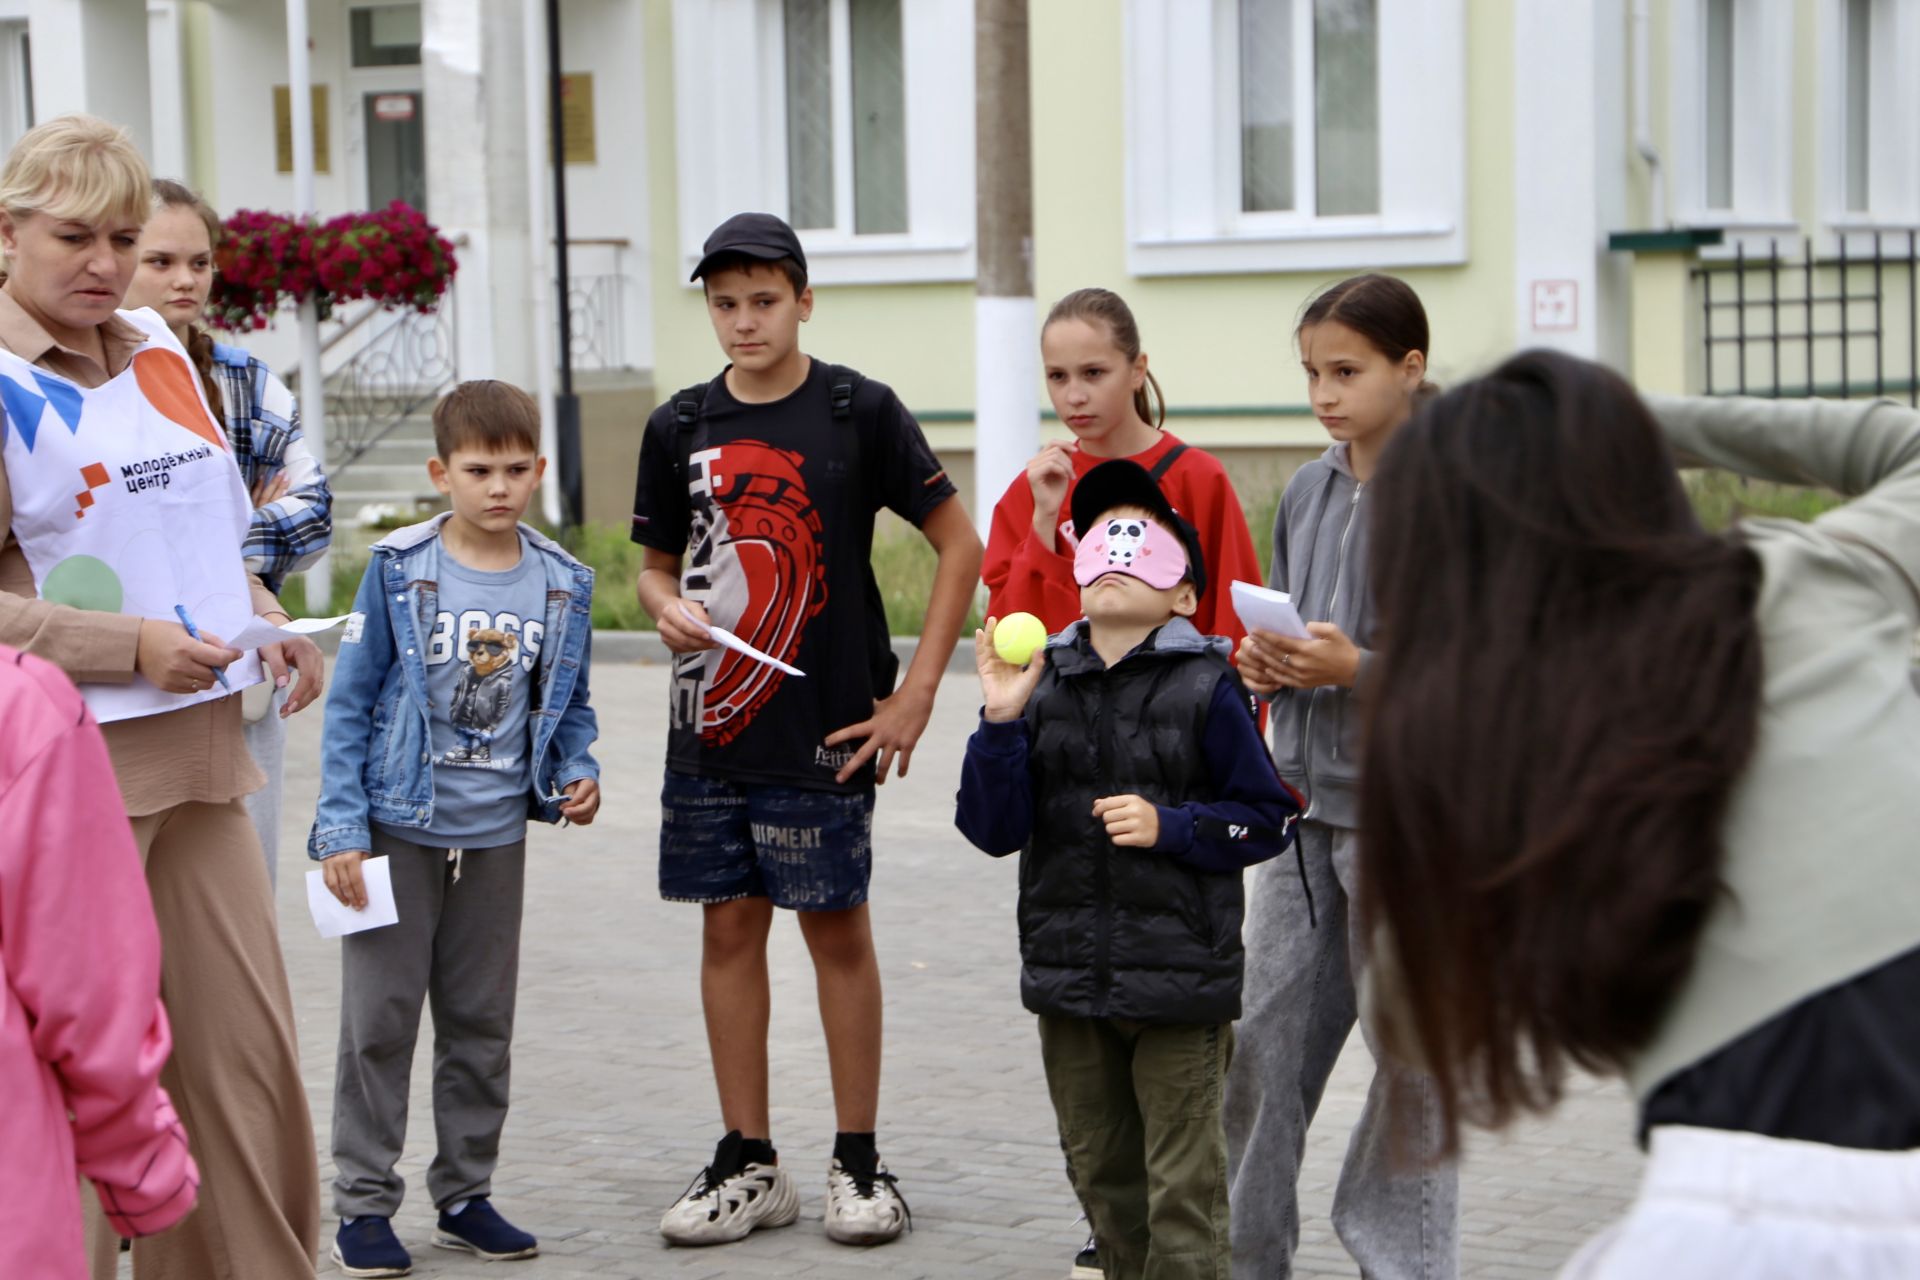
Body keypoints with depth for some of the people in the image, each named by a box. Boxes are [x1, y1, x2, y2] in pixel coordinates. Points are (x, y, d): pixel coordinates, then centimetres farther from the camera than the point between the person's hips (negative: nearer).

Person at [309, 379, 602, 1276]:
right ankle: (364, 1203, 10)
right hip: (400, 830, -3)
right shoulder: (399, 570, -7)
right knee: (379, 1020, 1)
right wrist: (341, 829, -10)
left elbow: (568, 704, 15)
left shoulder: (562, 584, 3)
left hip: (497, 834, 4)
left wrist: (576, 771, -5)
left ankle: (465, 1194, 24)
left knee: (482, 1025, 12)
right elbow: (350, 703, -5)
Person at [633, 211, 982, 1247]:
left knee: (837, 929, 3)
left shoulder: (858, 411, -4)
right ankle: (747, 1163, 17)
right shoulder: (681, 428, 7)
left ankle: (858, 1161, 15)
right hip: (710, 731, 4)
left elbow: (960, 545, -3)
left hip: (823, 731, -4)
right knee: (729, 928, 8)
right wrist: (668, 606, -9)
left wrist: (916, 693, -7)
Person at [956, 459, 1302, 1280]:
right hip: (1068, 972, 4)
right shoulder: (1041, 683, 2)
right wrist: (1001, 722, -14)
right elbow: (993, 829, -2)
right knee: (1100, 1172, 17)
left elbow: (1268, 818, -4)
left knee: (1182, 1185, 0)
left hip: (1179, 976, -4)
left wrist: (1168, 826, -16)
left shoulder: (1204, 688, -7)